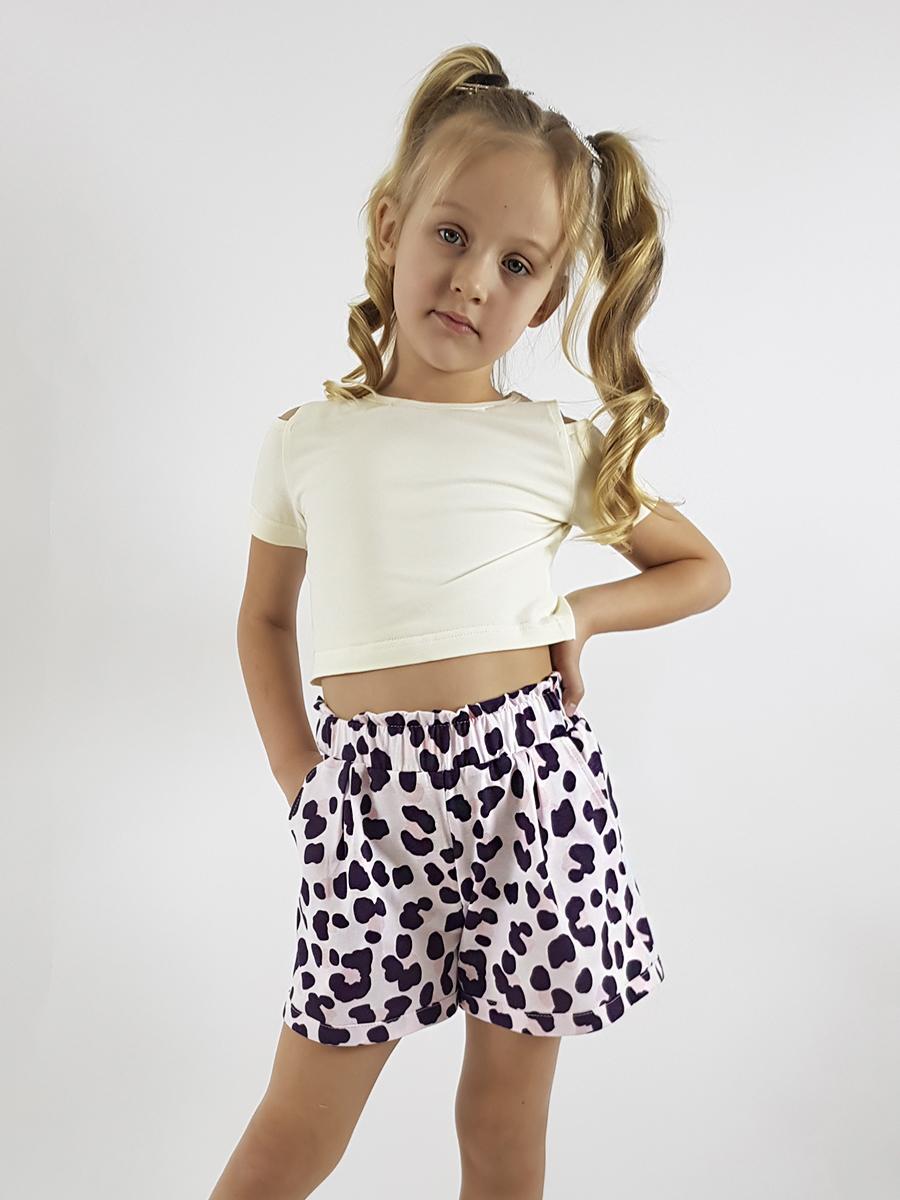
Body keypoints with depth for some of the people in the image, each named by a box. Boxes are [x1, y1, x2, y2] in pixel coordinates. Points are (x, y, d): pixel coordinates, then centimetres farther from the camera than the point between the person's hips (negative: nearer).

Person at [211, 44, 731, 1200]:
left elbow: (702, 569, 12)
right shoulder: (303, 442, 3)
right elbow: (264, 619, 14)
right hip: (370, 793, 1)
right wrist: (298, 777, 4)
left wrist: (576, 610, -3)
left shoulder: (558, 447, 0)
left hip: (531, 780, 0)